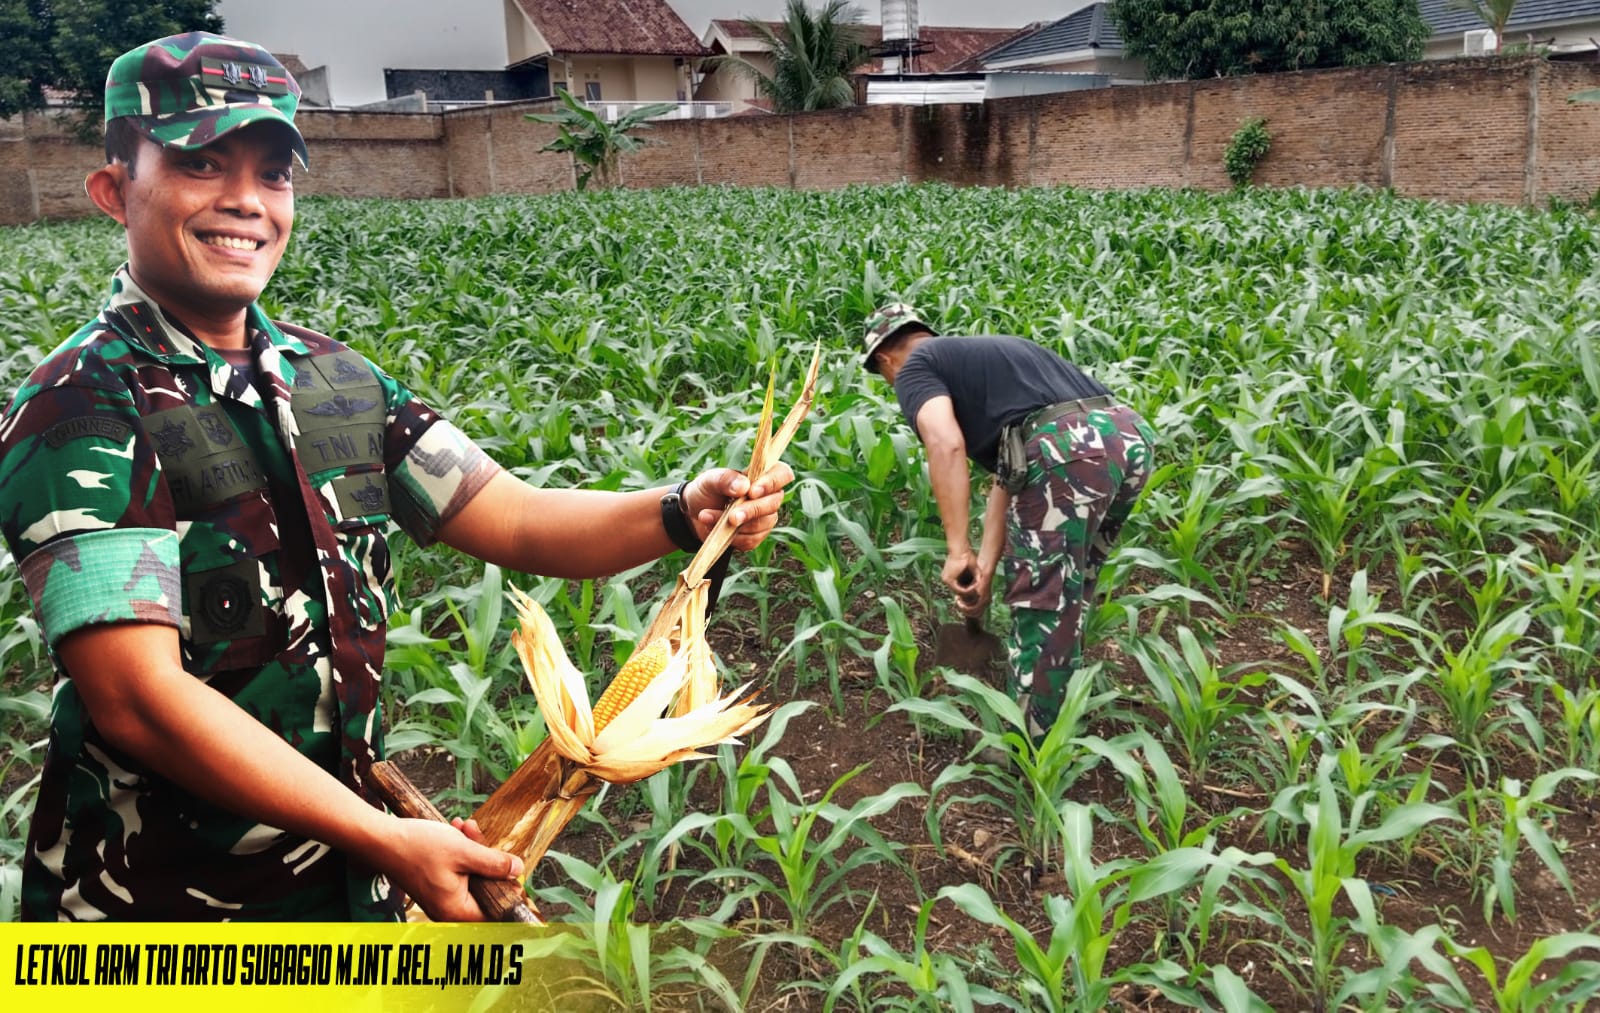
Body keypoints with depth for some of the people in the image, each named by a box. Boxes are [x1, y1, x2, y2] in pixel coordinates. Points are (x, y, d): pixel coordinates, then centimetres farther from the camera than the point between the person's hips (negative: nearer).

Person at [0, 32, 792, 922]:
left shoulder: (337, 381, 2)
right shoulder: (81, 411, -17)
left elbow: (518, 521, -3)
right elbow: (139, 699, -24)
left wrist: (682, 514, -21)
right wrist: (384, 840, -26)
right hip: (157, 908, -5)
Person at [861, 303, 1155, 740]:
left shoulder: (915, 368, 12)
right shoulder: (985, 354, 35)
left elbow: (946, 443, -10)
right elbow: (1007, 477, 28)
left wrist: (957, 551, -7)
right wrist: (985, 567, 25)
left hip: (1068, 449, -9)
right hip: (1130, 435, 9)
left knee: (1042, 605, 6)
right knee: (1068, 592, 26)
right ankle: (1060, 718, 42)